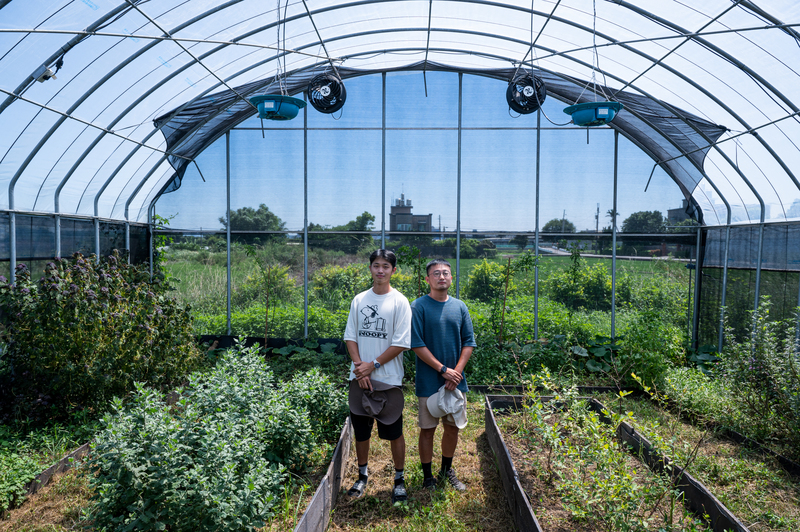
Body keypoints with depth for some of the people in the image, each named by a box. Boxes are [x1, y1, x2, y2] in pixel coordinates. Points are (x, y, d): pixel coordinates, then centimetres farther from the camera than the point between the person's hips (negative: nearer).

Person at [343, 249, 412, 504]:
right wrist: (359, 365, -7)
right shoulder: (359, 300, 7)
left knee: (394, 432, 5)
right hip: (359, 378, 4)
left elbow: (401, 344, -9)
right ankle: (363, 476, 33)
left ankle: (400, 480, 25)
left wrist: (372, 365, -12)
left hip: (388, 379, -3)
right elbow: (350, 336, 7)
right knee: (360, 430, 13)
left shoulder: (399, 302, -5)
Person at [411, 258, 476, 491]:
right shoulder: (419, 307, -8)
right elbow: (417, 344, -13)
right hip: (429, 382, -4)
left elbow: (469, 342, 5)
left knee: (453, 427, 15)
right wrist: (443, 369, -16)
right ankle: (428, 477, 23)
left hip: (455, 381, 4)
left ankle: (447, 470, 35)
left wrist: (457, 372, -7)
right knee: (427, 429, 6)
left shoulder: (460, 307, 5)